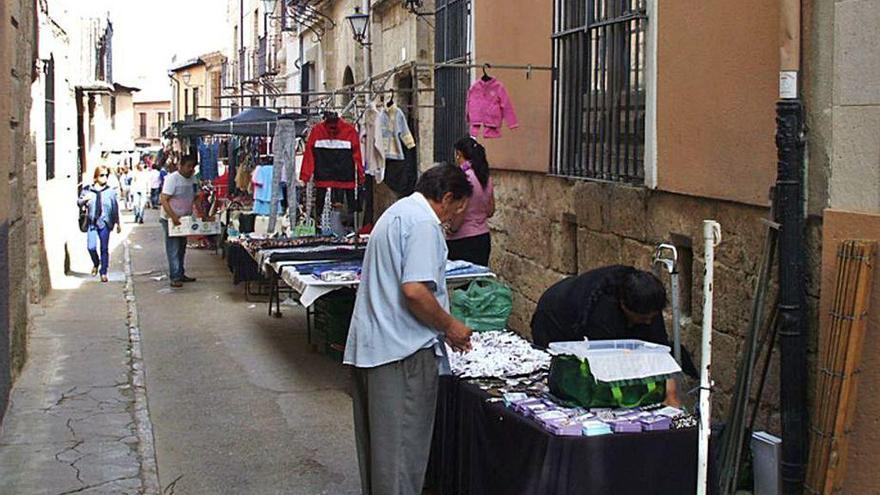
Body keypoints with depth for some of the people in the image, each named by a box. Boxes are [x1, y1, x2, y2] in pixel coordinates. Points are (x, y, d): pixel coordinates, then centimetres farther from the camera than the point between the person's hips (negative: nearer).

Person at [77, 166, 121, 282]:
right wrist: (84, 200, -13)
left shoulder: (110, 191, 2)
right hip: (92, 222, 0)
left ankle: (103, 272, 14)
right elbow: (78, 202, 10)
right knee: (91, 247, -9)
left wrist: (117, 223, 11)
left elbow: (115, 208, 8)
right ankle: (96, 263, 23)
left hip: (105, 223, 0)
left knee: (104, 249, 3)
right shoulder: (87, 190, 3)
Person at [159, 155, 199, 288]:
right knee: (173, 249, -7)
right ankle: (175, 277, -6)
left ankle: (181, 274, 23)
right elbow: (163, 200, -22)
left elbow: (194, 198, 17)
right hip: (170, 219, -8)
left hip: (184, 219, 8)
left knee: (181, 248, 14)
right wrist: (173, 217, -31)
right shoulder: (172, 179, -17)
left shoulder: (192, 179, 6)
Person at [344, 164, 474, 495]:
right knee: (404, 446, -3)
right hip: (403, 350, -10)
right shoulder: (423, 223, -13)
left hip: (367, 344, 10)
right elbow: (414, 290, -25)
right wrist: (450, 326, -9)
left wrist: (443, 329, 24)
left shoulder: (396, 213, 20)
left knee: (375, 440, 17)